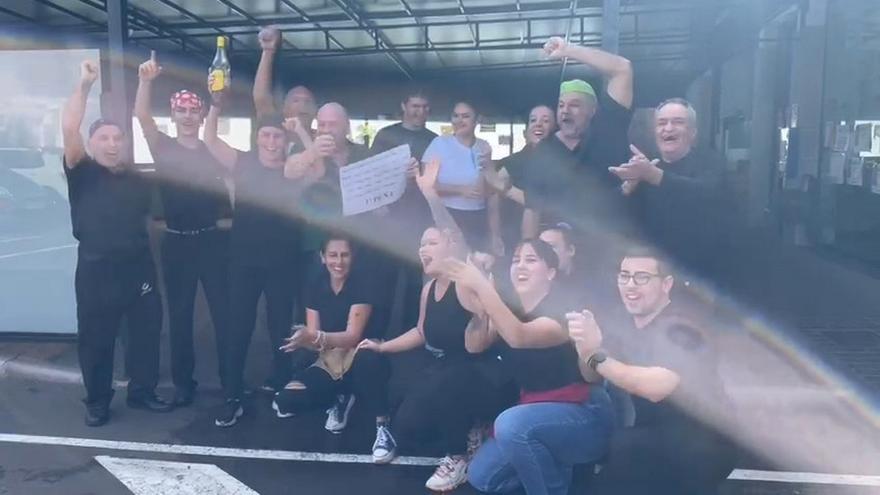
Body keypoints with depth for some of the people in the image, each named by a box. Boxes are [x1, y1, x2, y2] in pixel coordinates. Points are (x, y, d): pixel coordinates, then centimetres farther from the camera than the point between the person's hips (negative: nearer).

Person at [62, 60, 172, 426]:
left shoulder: (139, 181, 11)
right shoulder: (83, 174, -1)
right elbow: (69, 129, -14)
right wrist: (84, 84, -16)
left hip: (139, 267, 4)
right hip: (97, 271, -3)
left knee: (147, 332, 10)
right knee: (95, 338, 6)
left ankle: (142, 391, 27)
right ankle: (97, 401, 23)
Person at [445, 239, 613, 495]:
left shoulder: (562, 312, -18)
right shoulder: (510, 308, 5)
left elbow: (519, 337, -37)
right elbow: (474, 346, -8)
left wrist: (481, 286, -41)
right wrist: (477, 301, -24)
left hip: (583, 416, -7)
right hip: (537, 414, 7)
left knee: (512, 423, -34)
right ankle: (553, 465, 16)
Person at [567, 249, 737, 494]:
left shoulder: (682, 327, -15)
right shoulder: (627, 329, 6)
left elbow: (657, 387, -29)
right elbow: (592, 377, -2)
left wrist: (596, 355, -29)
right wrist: (585, 346, -21)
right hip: (655, 442, 6)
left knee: (623, 446, -27)